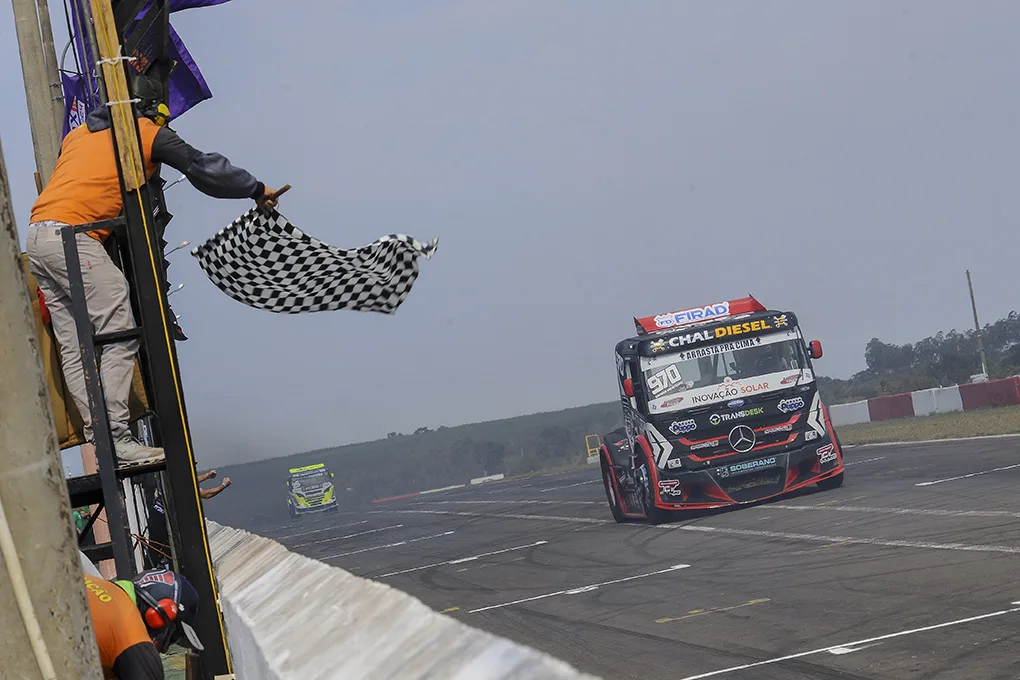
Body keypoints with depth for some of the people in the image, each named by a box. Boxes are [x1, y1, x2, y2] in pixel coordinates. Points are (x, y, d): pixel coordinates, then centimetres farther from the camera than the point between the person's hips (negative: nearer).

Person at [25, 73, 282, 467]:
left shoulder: (78, 134, 26)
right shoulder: (148, 133, 7)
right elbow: (202, 168, 8)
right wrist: (257, 190, 19)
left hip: (37, 238, 8)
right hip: (74, 238, -8)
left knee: (74, 351, 6)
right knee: (119, 337, -8)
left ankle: (100, 442, 5)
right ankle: (118, 442, -14)